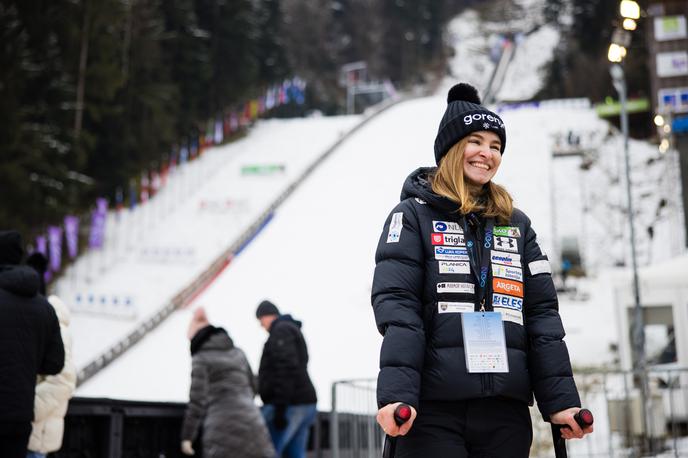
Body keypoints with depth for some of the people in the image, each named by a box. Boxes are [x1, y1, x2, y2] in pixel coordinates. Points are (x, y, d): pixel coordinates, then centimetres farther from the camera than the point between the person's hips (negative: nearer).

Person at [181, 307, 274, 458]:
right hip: (250, 422, 6)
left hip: (222, 426, -6)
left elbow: (197, 400, -8)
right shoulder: (238, 353, 17)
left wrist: (187, 436, -4)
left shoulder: (201, 359, -1)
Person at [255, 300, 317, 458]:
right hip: (302, 405, 10)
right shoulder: (293, 330, 23)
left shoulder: (281, 331, -7)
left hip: (289, 405, -10)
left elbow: (287, 368, -19)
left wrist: (280, 408, -22)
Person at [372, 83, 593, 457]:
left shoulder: (516, 225, 17)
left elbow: (542, 314, 12)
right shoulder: (414, 216, 4)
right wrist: (396, 394, -22)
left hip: (507, 411, 4)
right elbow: (396, 306, -9)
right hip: (434, 411, -4)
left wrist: (561, 399, 3)